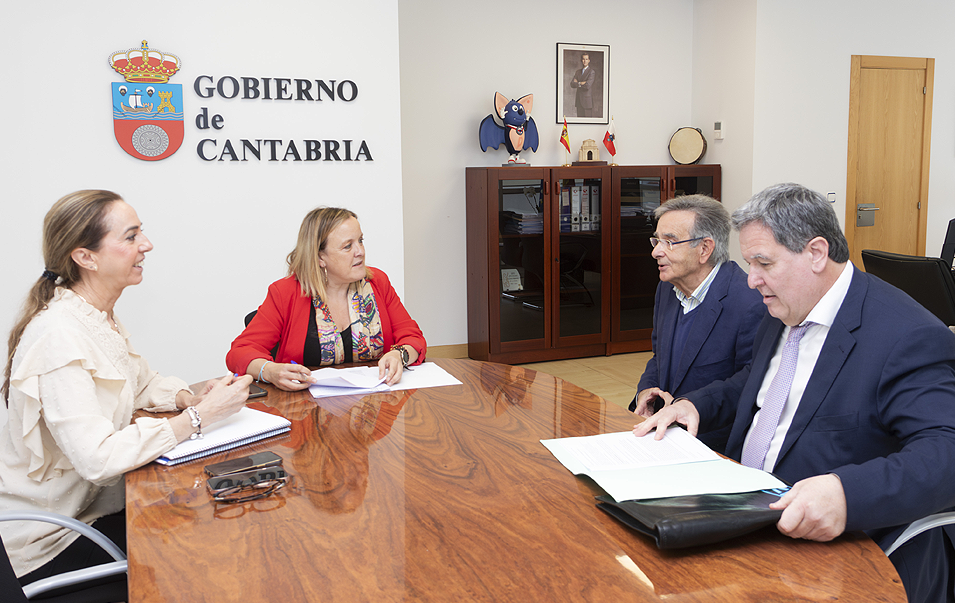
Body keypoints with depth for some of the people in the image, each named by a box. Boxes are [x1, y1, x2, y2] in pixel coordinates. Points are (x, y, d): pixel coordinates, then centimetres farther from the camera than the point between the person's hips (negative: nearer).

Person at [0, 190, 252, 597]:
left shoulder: (99, 316, 3)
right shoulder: (59, 336, -28)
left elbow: (143, 383, 13)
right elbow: (97, 458, -35)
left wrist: (190, 398, -8)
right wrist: (200, 416, -30)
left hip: (91, 501, 8)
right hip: (48, 544, -8)